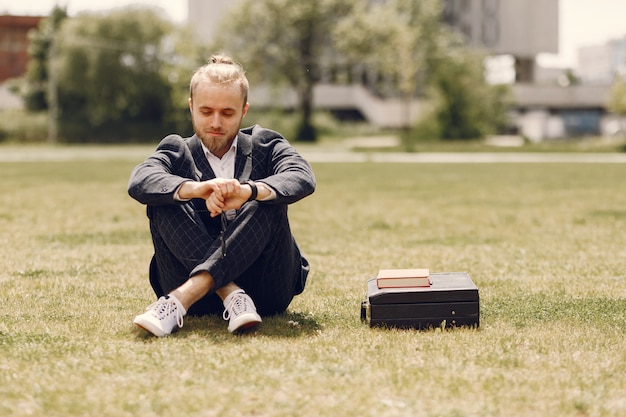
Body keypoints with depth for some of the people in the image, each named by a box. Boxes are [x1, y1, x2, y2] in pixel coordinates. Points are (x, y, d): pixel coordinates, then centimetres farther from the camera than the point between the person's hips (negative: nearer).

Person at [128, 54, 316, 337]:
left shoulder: (266, 146, 11)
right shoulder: (177, 152, 11)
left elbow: (303, 179, -13)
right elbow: (139, 182, -14)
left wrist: (249, 191, -35)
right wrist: (195, 189, -35)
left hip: (267, 289, 0)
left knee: (269, 201, -23)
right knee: (164, 201, -16)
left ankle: (180, 300, -37)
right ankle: (233, 297, -32)